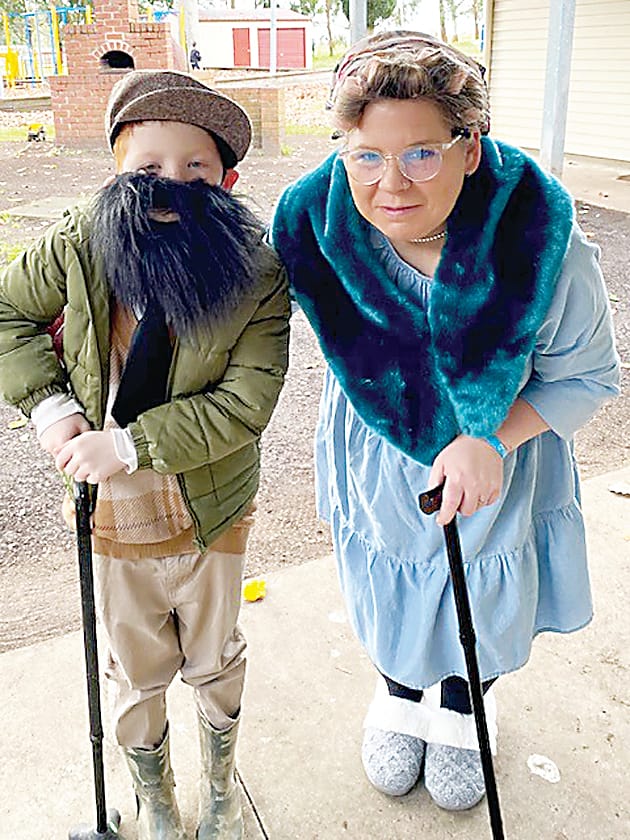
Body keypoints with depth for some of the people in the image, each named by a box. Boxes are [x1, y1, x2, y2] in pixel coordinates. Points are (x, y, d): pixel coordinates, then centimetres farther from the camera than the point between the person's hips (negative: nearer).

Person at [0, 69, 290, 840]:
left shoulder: (257, 275, -18)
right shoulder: (78, 246, -13)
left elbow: (245, 403, -22)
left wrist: (131, 446, -25)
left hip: (212, 514, -1)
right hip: (114, 517, 1)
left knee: (215, 661, 23)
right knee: (136, 673, 21)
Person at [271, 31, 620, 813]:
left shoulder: (540, 236, -32)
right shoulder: (312, 223, -26)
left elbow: (589, 374, -16)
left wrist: (490, 439, -29)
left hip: (499, 456, 0)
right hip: (378, 450, 1)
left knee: (484, 600, 24)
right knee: (386, 590, 25)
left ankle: (462, 709, 60)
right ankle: (399, 696, 61)